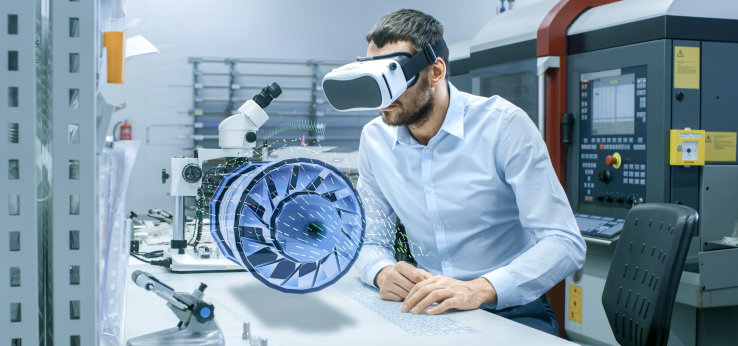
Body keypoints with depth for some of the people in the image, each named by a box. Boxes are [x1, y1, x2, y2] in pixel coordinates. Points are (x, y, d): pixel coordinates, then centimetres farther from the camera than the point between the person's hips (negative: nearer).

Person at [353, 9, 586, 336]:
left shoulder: (503, 124, -12)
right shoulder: (374, 138, 2)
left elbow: (564, 243, -18)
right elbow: (372, 242, 9)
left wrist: (480, 289, -33)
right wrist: (382, 272, -16)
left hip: (512, 310, -3)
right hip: (428, 309, 4)